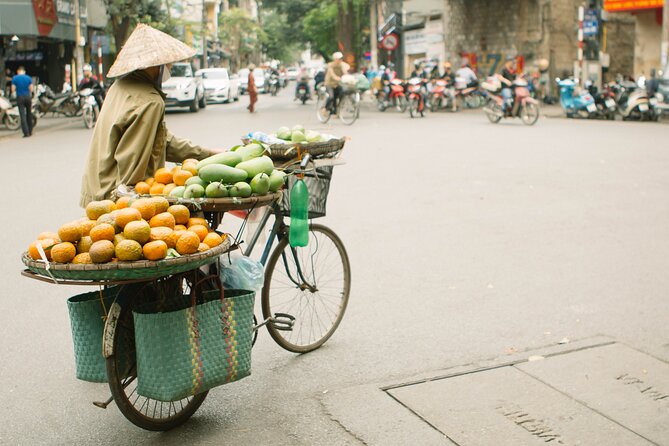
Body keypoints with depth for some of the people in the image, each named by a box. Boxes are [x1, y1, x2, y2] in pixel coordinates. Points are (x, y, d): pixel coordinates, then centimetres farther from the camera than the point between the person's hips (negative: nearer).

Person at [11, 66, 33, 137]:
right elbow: (31, 89, -2)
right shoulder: (29, 78, -1)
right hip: (28, 97, 2)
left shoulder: (14, 78, -3)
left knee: (22, 115, -3)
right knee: (29, 114, 14)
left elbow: (13, 90, -6)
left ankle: (26, 132, -12)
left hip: (20, 97, -2)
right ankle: (30, 131, 19)